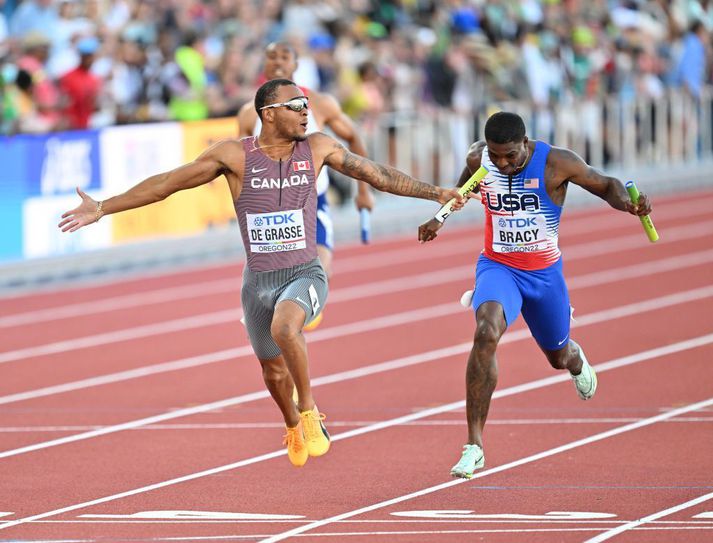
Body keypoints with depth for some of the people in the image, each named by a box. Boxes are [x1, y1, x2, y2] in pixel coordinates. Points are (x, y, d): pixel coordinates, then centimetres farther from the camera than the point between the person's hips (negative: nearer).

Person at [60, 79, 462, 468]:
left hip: (306, 275, -1)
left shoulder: (317, 148, -2)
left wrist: (435, 193, 12)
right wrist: (102, 209, -4)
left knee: (284, 325, -34)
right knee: (274, 372, 13)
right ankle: (293, 427, 47)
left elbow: (376, 173, 10)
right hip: (259, 281, 1)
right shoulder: (235, 155, -6)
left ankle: (309, 413, -13)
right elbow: (168, 182, -3)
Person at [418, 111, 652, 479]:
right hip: (497, 266, 0)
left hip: (544, 272, 0)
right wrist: (439, 218, 7)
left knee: (558, 356, 19)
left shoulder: (556, 163, -21)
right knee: (486, 333, -30)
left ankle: (575, 360, 64)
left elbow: (606, 185, -9)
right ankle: (474, 445, -28)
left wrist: (627, 203, -29)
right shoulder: (478, 159, -12)